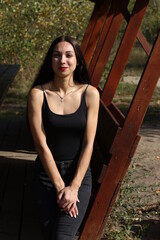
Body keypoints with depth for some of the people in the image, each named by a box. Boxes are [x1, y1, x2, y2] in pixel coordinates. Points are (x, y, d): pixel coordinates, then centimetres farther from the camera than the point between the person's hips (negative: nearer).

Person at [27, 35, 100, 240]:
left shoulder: (90, 93, -4)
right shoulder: (38, 94, -7)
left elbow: (88, 144, -5)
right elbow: (41, 144, -9)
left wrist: (73, 187, -12)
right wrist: (60, 187, -12)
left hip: (79, 173, 0)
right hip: (47, 173, 1)